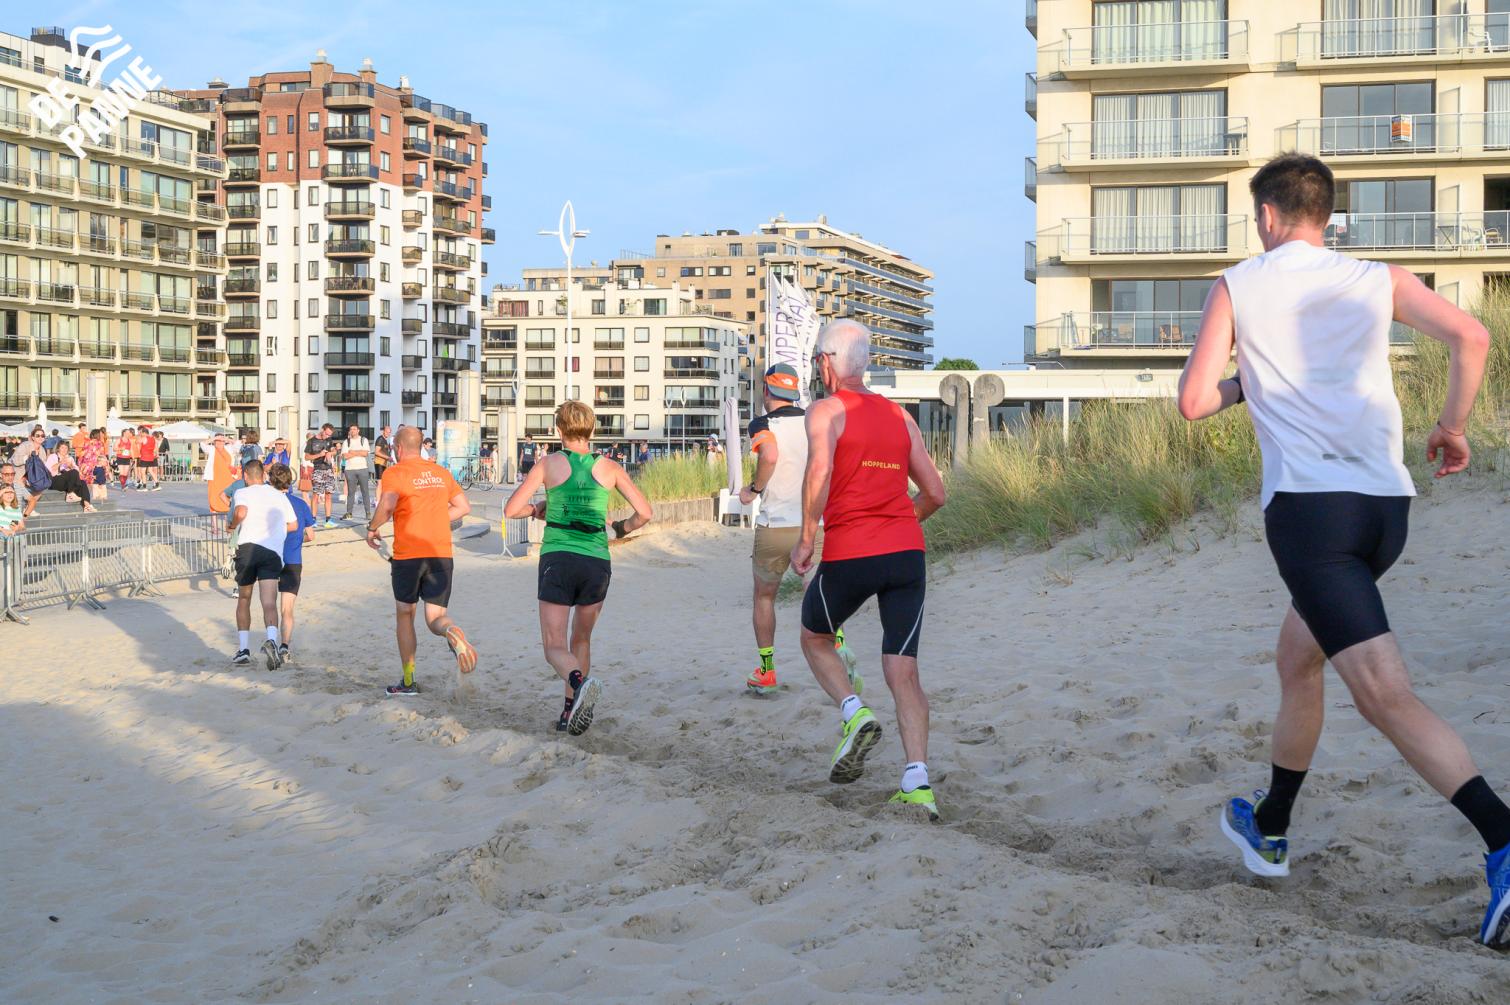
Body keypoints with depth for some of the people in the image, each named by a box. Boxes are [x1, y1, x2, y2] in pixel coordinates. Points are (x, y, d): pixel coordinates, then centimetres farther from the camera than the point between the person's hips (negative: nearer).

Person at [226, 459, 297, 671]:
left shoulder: (242, 493, 7)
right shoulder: (280, 496, 19)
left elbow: (241, 512, -15)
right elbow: (293, 525, 24)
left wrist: (232, 525, 5)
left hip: (247, 547, -1)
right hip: (273, 551, 1)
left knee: (243, 600, 18)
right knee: (269, 603, -10)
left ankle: (243, 649, 16)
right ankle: (271, 640, -37)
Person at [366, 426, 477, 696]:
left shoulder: (394, 473, -3)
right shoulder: (441, 472, 14)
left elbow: (387, 504, -21)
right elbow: (464, 506, 18)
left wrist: (372, 527, -4)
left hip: (408, 554, -3)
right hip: (442, 553, 3)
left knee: (405, 615, 14)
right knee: (435, 618, 6)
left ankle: (408, 681, 17)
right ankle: (451, 632, -32)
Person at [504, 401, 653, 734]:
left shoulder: (549, 465, 1)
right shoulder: (609, 468, 5)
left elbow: (511, 510, -2)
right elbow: (644, 513, 4)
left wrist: (537, 510, 18)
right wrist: (619, 529, 23)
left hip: (558, 559, -2)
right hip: (597, 562, 2)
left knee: (554, 647, 1)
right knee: (581, 640, 22)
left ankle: (580, 681, -30)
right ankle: (570, 712, 22)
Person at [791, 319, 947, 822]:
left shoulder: (826, 410, 0)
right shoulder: (900, 416, 16)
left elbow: (820, 470, -19)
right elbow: (935, 493, 16)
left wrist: (805, 539, -12)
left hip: (849, 554, -4)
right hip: (907, 553, 4)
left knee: (815, 638, 22)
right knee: (903, 671, 3)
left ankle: (855, 714, 0)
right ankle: (917, 781, -9)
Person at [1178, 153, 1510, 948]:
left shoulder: (1237, 288, 5)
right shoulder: (1380, 281, 11)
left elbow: (1193, 402, 0)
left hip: (1308, 504, -5)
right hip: (1386, 503, 5)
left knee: (1384, 694, -13)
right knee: (1297, 659, 24)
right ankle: (1268, 830, 36)